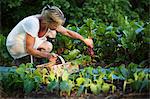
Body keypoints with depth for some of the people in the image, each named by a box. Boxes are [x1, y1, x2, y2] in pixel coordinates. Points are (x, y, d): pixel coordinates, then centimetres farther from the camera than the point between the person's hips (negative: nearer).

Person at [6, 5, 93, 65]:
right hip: (15, 48, -7)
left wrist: (84, 40, 2)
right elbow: (29, 49, -31)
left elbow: (67, 32, 0)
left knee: (52, 33, -8)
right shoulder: (33, 23, -35)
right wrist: (47, 55, -36)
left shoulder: (51, 23, -14)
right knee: (48, 46, -23)